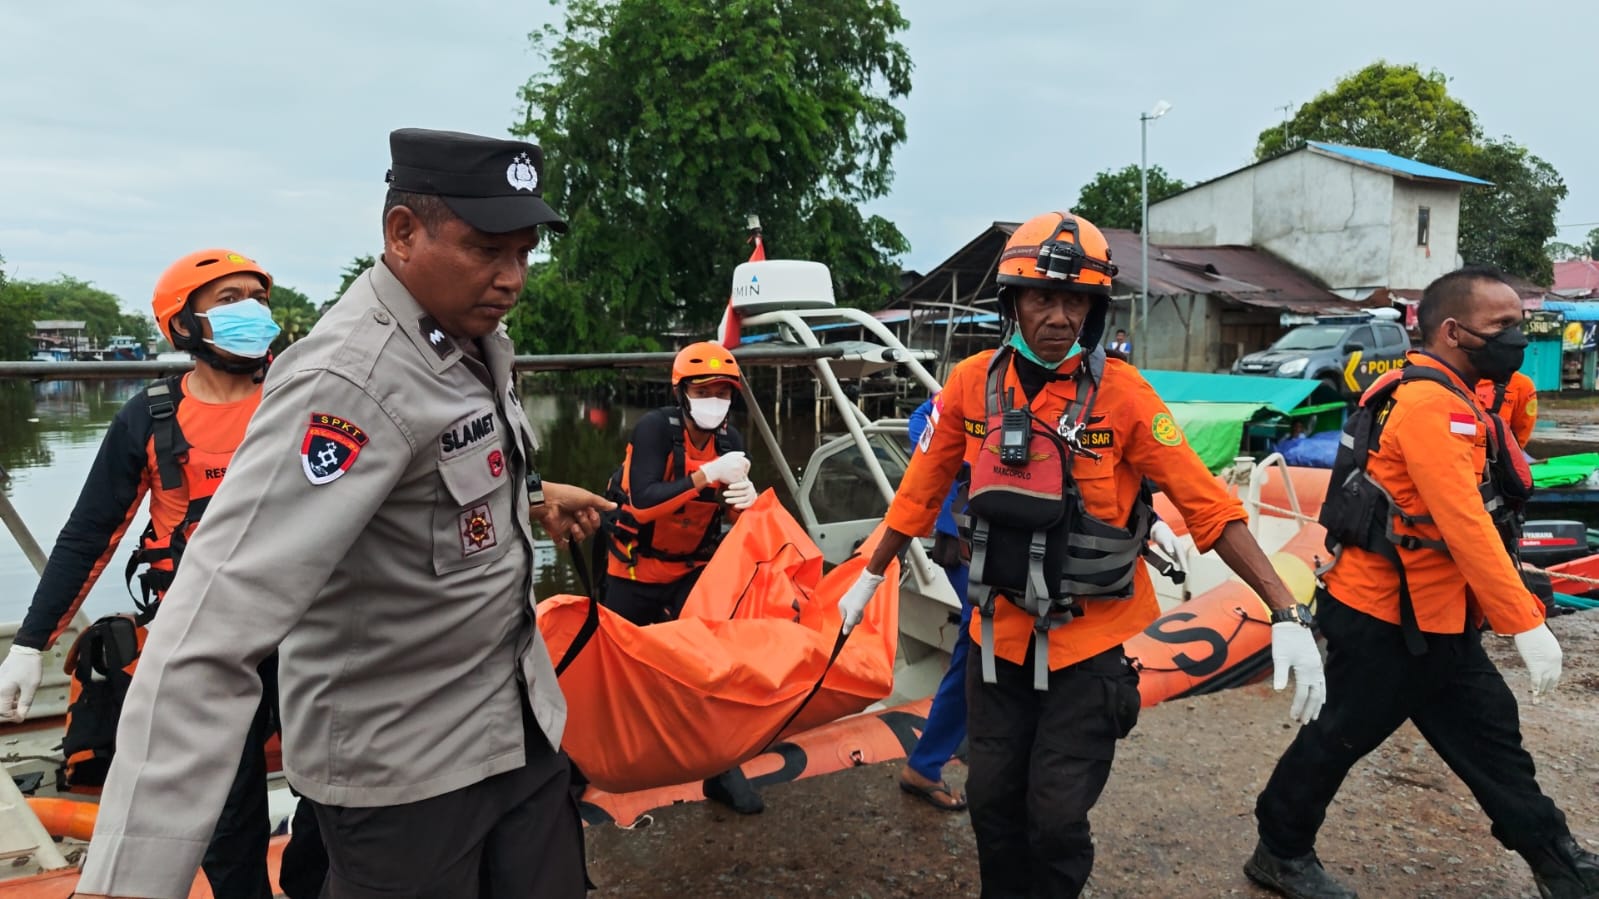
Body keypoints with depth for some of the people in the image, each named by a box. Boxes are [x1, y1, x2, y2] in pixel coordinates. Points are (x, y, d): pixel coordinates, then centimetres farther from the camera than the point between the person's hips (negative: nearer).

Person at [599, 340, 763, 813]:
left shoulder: (729, 438, -8)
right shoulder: (655, 428, -23)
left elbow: (737, 517, -6)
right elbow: (643, 504, -35)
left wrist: (746, 499, -30)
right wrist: (706, 475, -42)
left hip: (692, 569, 3)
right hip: (634, 570, -3)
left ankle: (722, 768, 5)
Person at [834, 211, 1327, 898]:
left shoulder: (1122, 392, -14)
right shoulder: (972, 383, -5)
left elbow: (1208, 507, -14)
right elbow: (922, 491, 8)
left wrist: (1287, 616, -19)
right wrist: (870, 577, 16)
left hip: (1089, 643, -3)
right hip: (998, 635, 3)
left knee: (1057, 820, 2)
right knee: (993, 804, 15)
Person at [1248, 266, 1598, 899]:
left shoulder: (1454, 400, 11)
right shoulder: (1429, 405, -22)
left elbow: (1471, 519, 11)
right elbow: (1466, 528, -28)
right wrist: (1527, 626, -26)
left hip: (1435, 619, 10)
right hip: (1384, 621, -10)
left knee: (1490, 734, 18)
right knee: (1341, 737, 5)